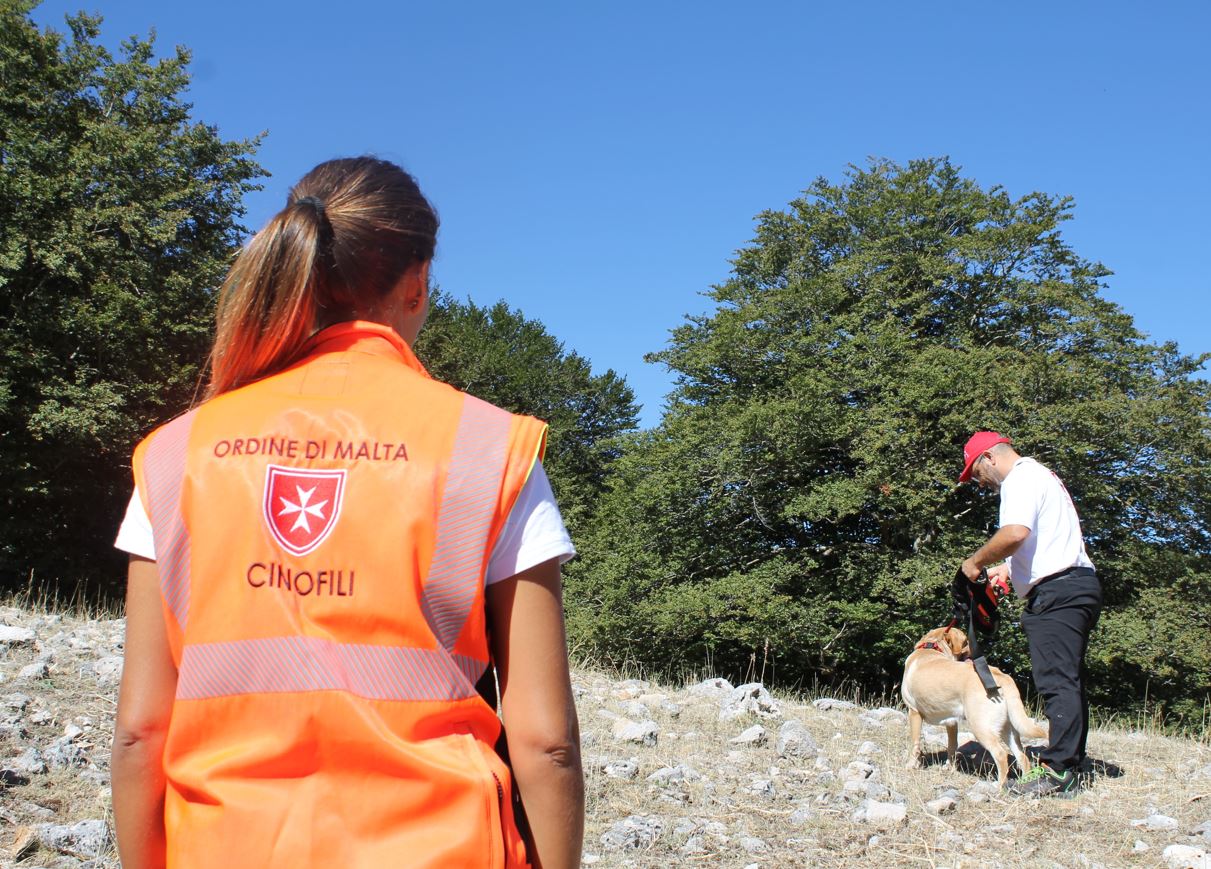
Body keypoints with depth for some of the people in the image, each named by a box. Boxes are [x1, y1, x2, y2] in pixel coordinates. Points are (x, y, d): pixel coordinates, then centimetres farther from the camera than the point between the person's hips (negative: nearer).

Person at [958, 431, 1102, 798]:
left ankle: (1058, 771, -14)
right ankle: (1070, 768, 13)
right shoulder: (1039, 476, 26)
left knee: (1057, 681, -13)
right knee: (1067, 682, 11)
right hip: (1076, 587, 11)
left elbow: (1015, 533, -26)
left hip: (1057, 591, -11)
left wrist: (976, 561, -12)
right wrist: (1008, 568, 28)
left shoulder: (1021, 478, -8)